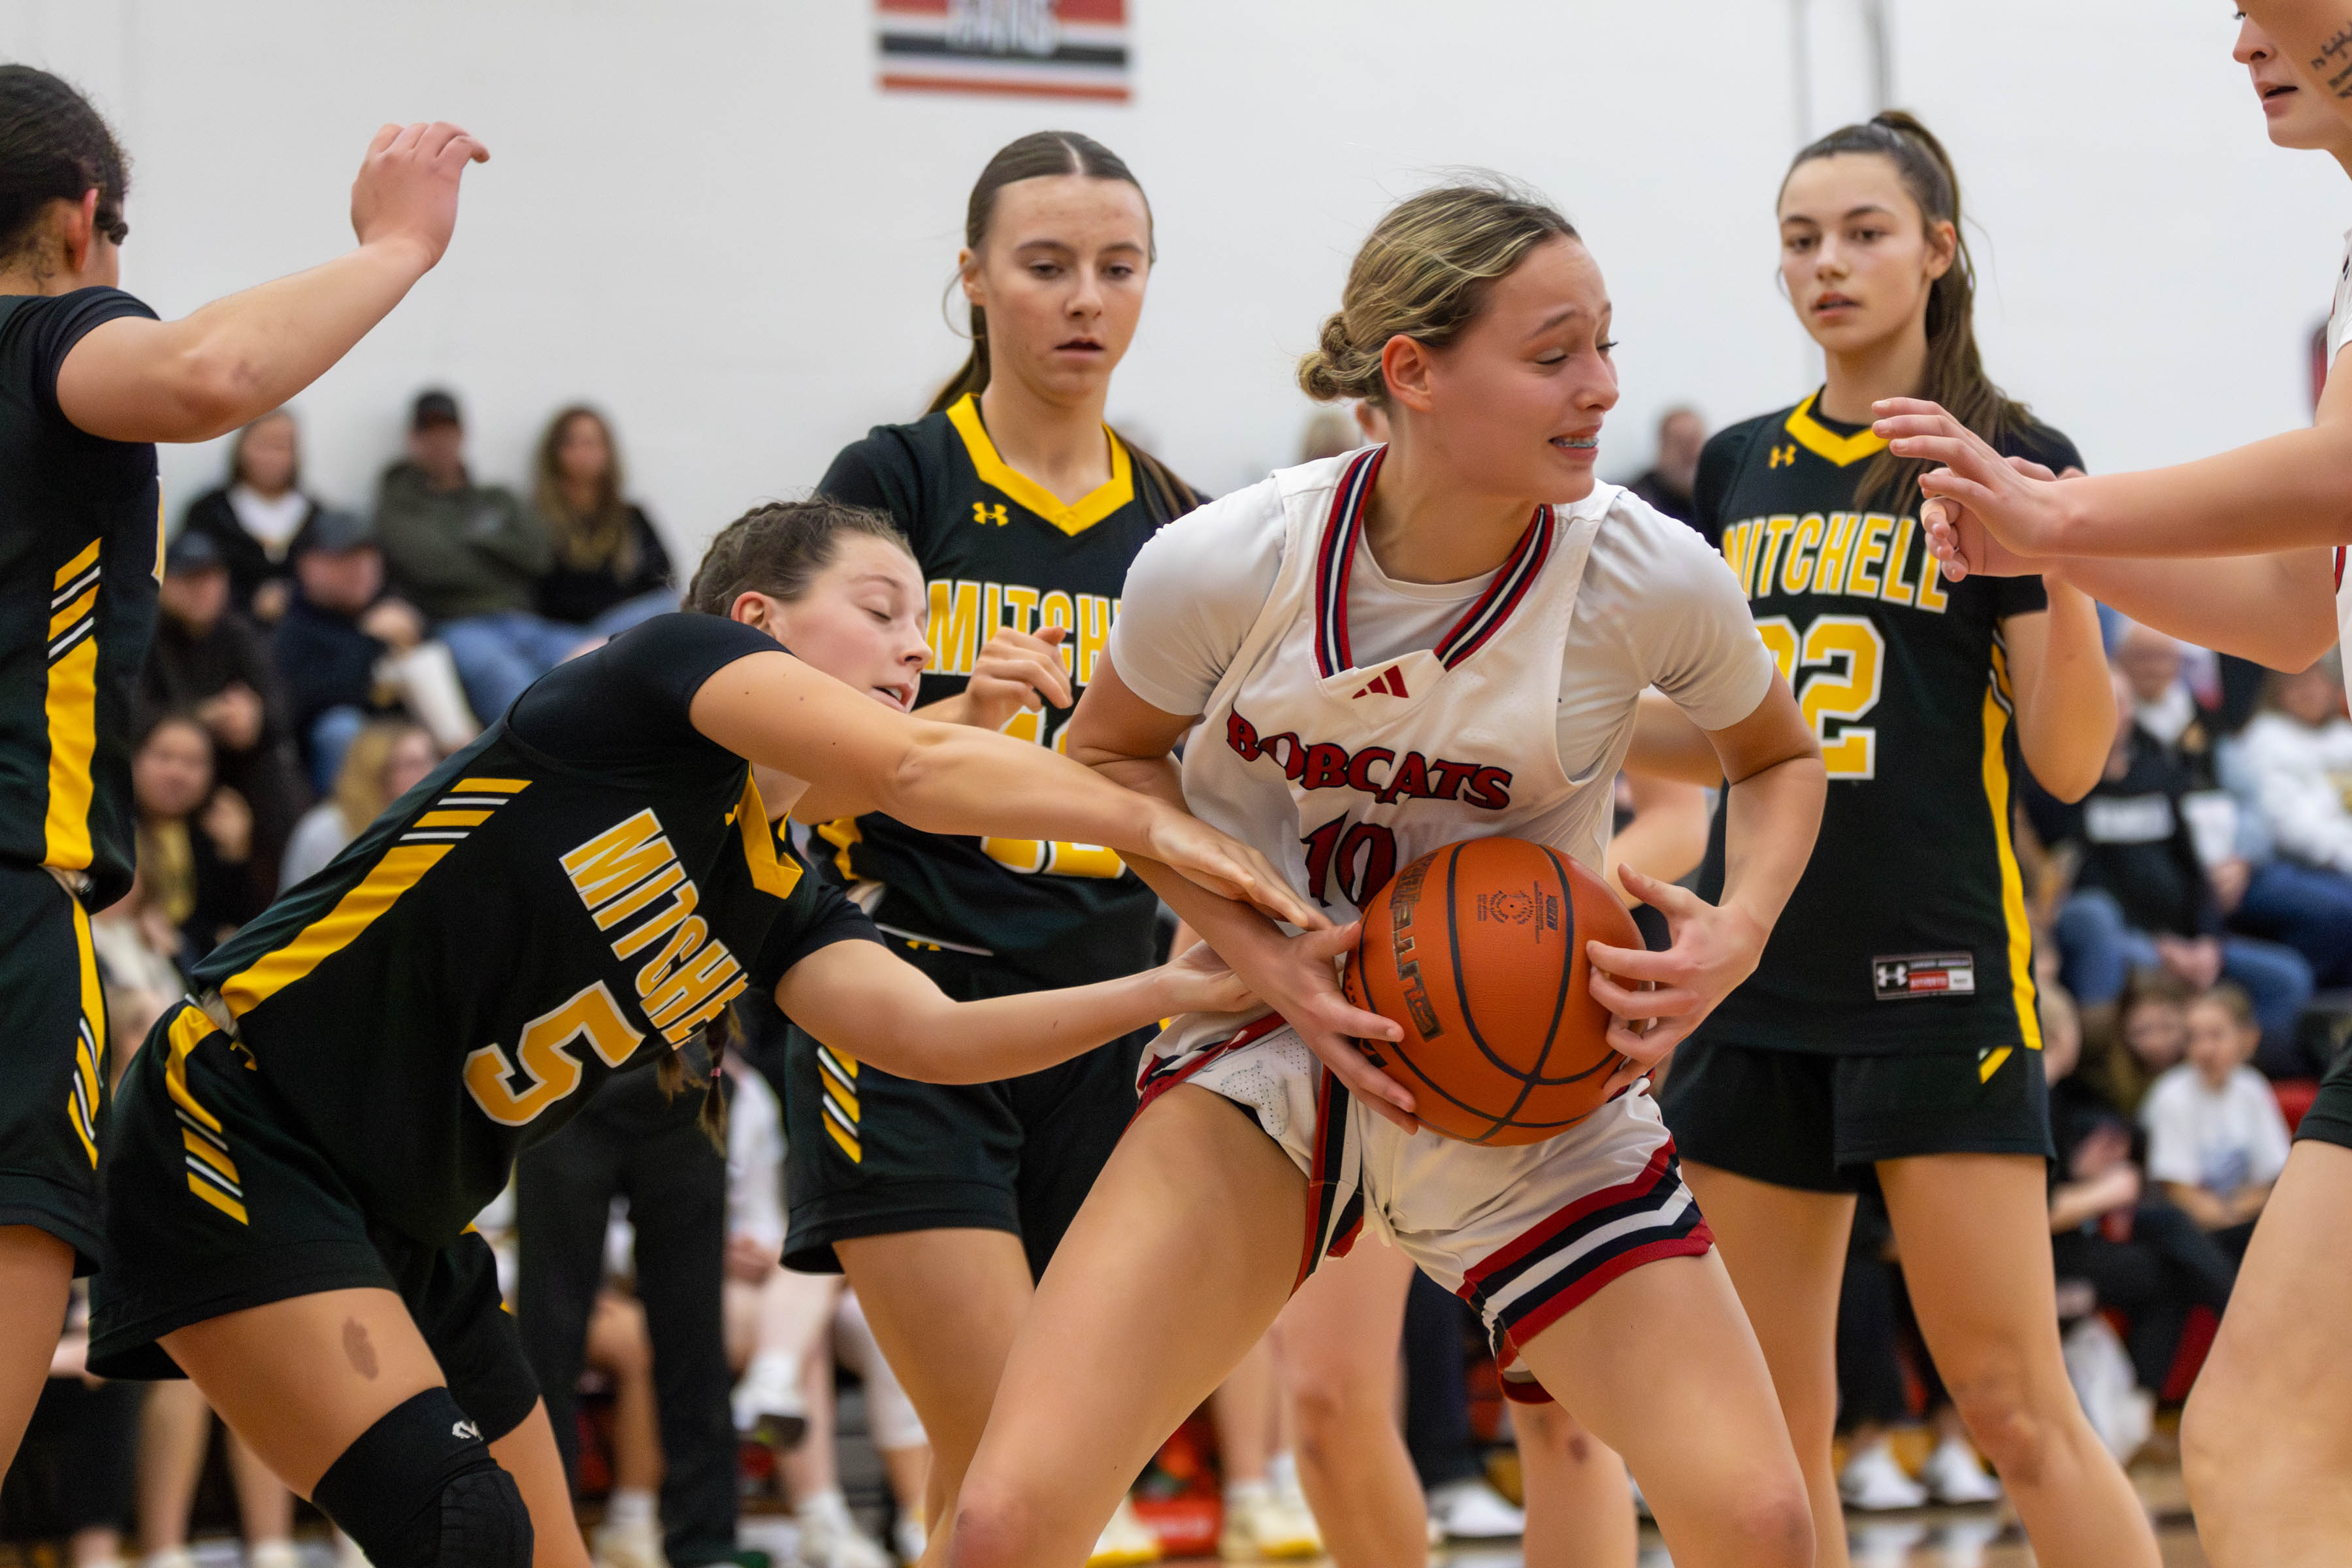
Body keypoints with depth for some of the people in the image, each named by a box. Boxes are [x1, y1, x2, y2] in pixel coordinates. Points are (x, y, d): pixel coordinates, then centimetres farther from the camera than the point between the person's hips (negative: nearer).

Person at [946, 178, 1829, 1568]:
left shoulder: (1652, 577, -16)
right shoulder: (1226, 565, -19)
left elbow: (1781, 758, 6)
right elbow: (1106, 752, 2)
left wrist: (1742, 929, -15)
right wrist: (1259, 952, -13)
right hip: (1271, 1050, -1)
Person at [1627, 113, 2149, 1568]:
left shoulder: (2012, 457, -2)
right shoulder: (1741, 468, 13)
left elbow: (2070, 761, -6)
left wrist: (2062, 571, -22)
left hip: (1936, 981, -5)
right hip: (1759, 979, 5)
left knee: (2019, 1413, -10)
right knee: (1771, 1436, 6)